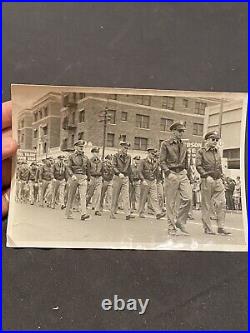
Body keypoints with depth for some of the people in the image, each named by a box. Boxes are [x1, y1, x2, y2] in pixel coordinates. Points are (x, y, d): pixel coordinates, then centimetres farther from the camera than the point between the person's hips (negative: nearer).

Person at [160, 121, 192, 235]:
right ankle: (172, 227, 10)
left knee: (188, 198, -8)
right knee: (170, 202, 0)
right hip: (171, 174, -5)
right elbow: (162, 161, -6)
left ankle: (180, 221, 9)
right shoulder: (166, 144, -1)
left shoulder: (184, 145, 15)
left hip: (183, 174, 5)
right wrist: (169, 173, -17)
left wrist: (186, 171, 14)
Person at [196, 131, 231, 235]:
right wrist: (206, 175, -20)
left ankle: (221, 227, 4)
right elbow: (198, 166, -9)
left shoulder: (217, 151, 17)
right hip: (207, 181, -5)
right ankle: (207, 228, 9)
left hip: (218, 181, 5)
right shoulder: (201, 151, 0)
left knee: (221, 203, -3)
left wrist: (221, 175, 14)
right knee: (206, 206, 2)